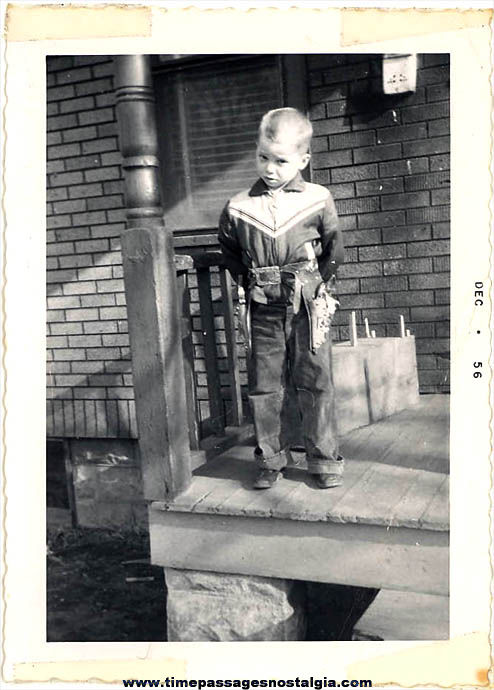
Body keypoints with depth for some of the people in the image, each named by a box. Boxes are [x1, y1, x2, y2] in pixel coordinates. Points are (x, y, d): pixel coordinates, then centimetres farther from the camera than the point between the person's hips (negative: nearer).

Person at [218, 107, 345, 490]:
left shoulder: (318, 200, -4)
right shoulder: (238, 207, -1)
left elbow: (334, 249, 8)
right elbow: (229, 249, 15)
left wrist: (320, 283, 5)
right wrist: (247, 280, 9)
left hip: (308, 306, -1)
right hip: (264, 310, 2)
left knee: (315, 384, 4)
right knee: (265, 388, 7)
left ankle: (325, 459, 18)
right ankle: (271, 460, 22)